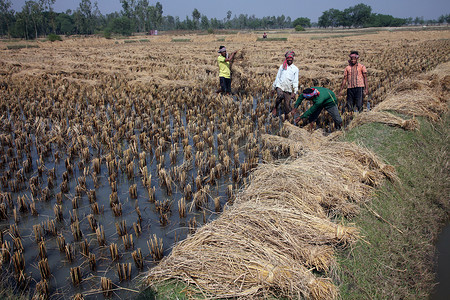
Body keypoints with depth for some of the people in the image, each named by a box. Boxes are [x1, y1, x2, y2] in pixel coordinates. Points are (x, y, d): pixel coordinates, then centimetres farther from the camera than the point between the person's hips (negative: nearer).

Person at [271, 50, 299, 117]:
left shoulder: (295, 69, 10)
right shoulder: (282, 66, 13)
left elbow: (295, 81, 5)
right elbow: (277, 77, 17)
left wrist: (295, 92, -5)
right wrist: (273, 88, 16)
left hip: (288, 89, 0)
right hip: (280, 86, 0)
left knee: (287, 105, -4)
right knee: (280, 96, -32)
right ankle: (275, 108, -8)